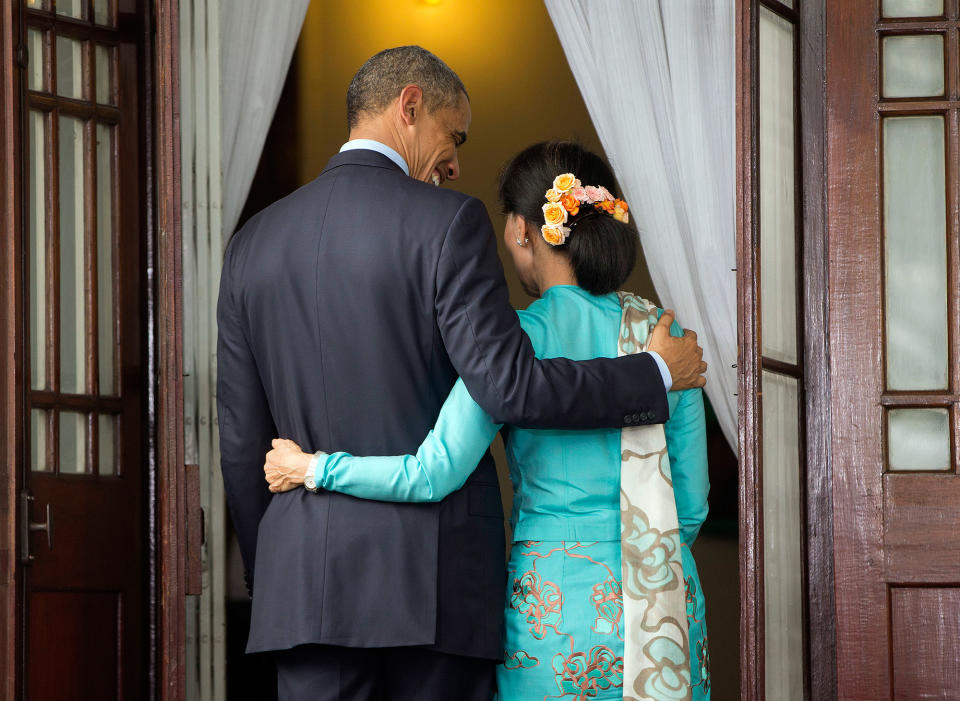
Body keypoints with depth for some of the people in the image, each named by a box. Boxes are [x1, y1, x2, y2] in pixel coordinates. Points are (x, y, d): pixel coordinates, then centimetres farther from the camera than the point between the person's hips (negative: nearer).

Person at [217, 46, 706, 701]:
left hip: (305, 579, 4)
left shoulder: (254, 242, 10)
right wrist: (658, 374, -2)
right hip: (434, 574, -4)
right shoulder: (447, 222, -6)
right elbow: (509, 386, -15)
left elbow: (240, 437, 11)